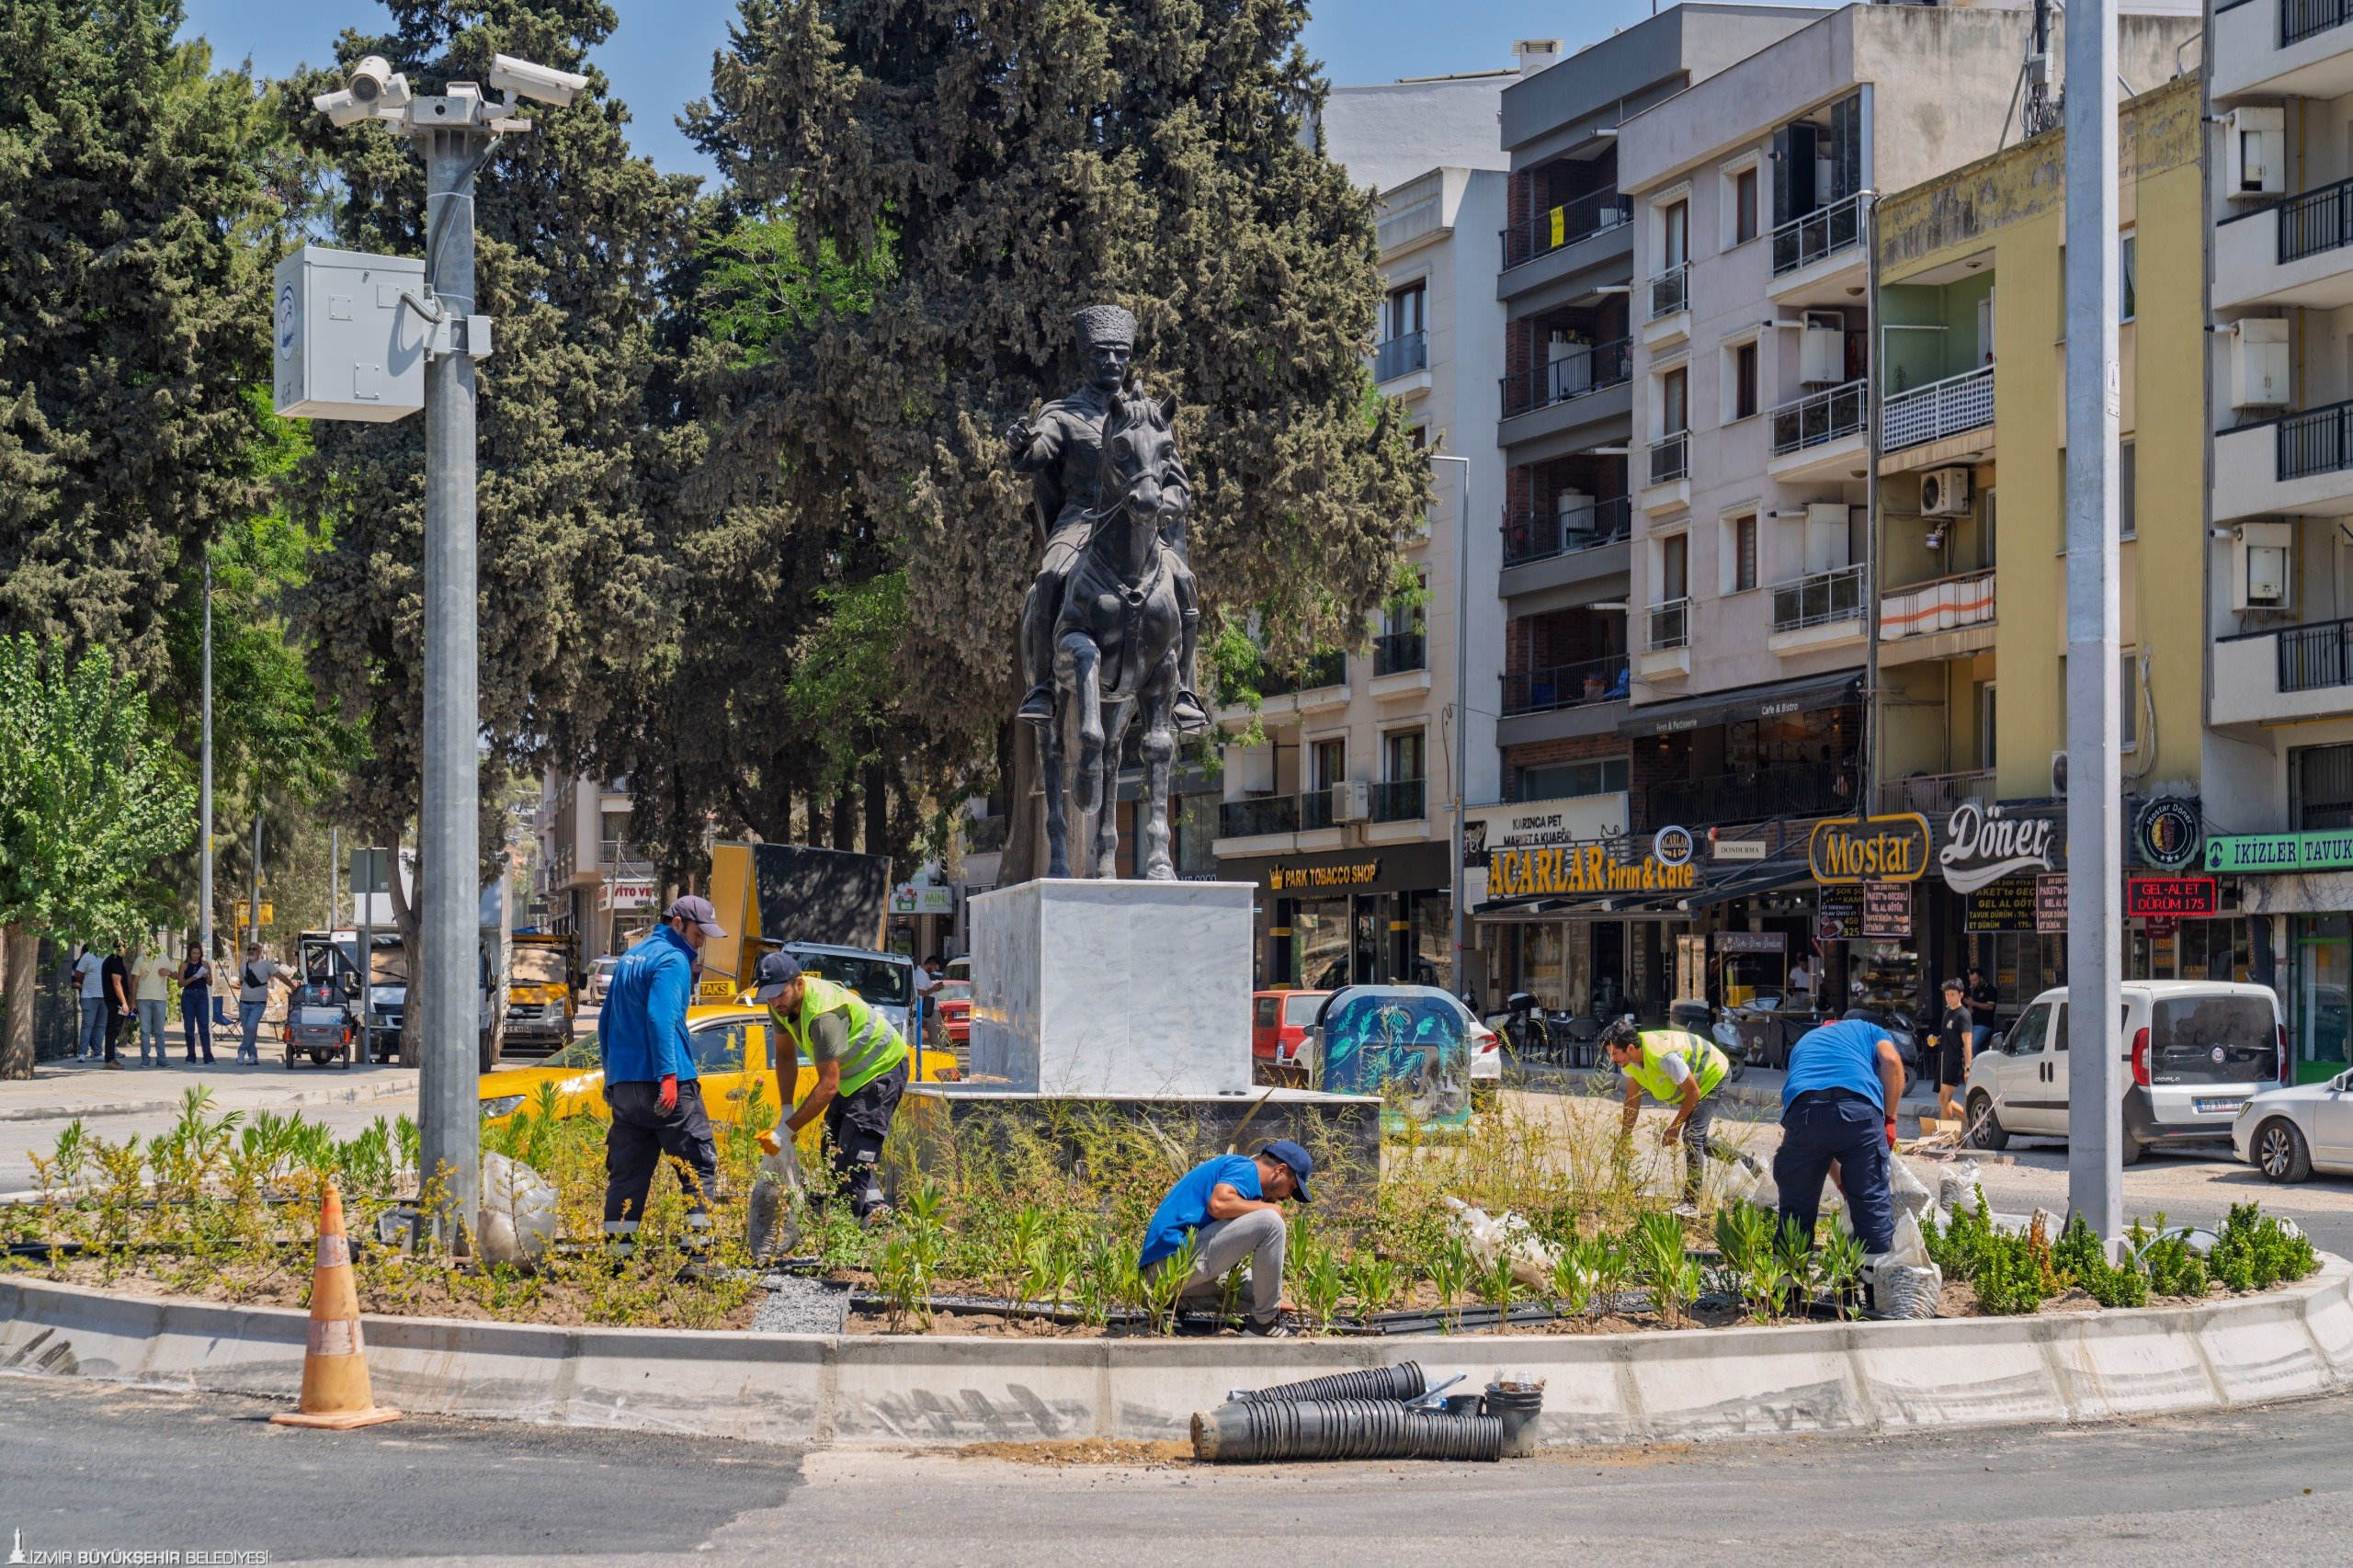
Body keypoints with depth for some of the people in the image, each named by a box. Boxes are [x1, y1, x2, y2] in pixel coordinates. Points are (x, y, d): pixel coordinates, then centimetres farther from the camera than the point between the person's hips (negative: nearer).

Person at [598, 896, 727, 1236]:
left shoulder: (629, 958, 21)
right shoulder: (672, 959, -7)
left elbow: (605, 1021, 27)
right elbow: (660, 1018, -20)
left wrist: (611, 1075, 31)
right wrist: (668, 1076, -24)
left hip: (622, 1085, 8)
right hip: (665, 1084, -8)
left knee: (626, 1172, 7)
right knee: (701, 1163, -2)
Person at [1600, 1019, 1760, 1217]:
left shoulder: (1665, 1057, -41)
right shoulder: (1628, 1059, -17)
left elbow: (1693, 1092, -28)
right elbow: (1632, 1100, -3)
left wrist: (1674, 1127, -19)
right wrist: (1624, 1138, -3)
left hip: (1713, 1075, -9)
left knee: (1692, 1136, -19)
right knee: (1697, 1139, 14)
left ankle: (1691, 1204, -15)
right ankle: (1748, 1164, 35)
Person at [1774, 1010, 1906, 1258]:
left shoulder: (1804, 1041, 42)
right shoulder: (1870, 1030, 33)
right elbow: (1891, 1061, 7)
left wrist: (1840, 1181, 44)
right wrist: (1889, 1120, 12)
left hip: (1802, 1110, 2)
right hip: (1859, 1108, -2)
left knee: (1796, 1210, 14)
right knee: (1873, 1204, 9)